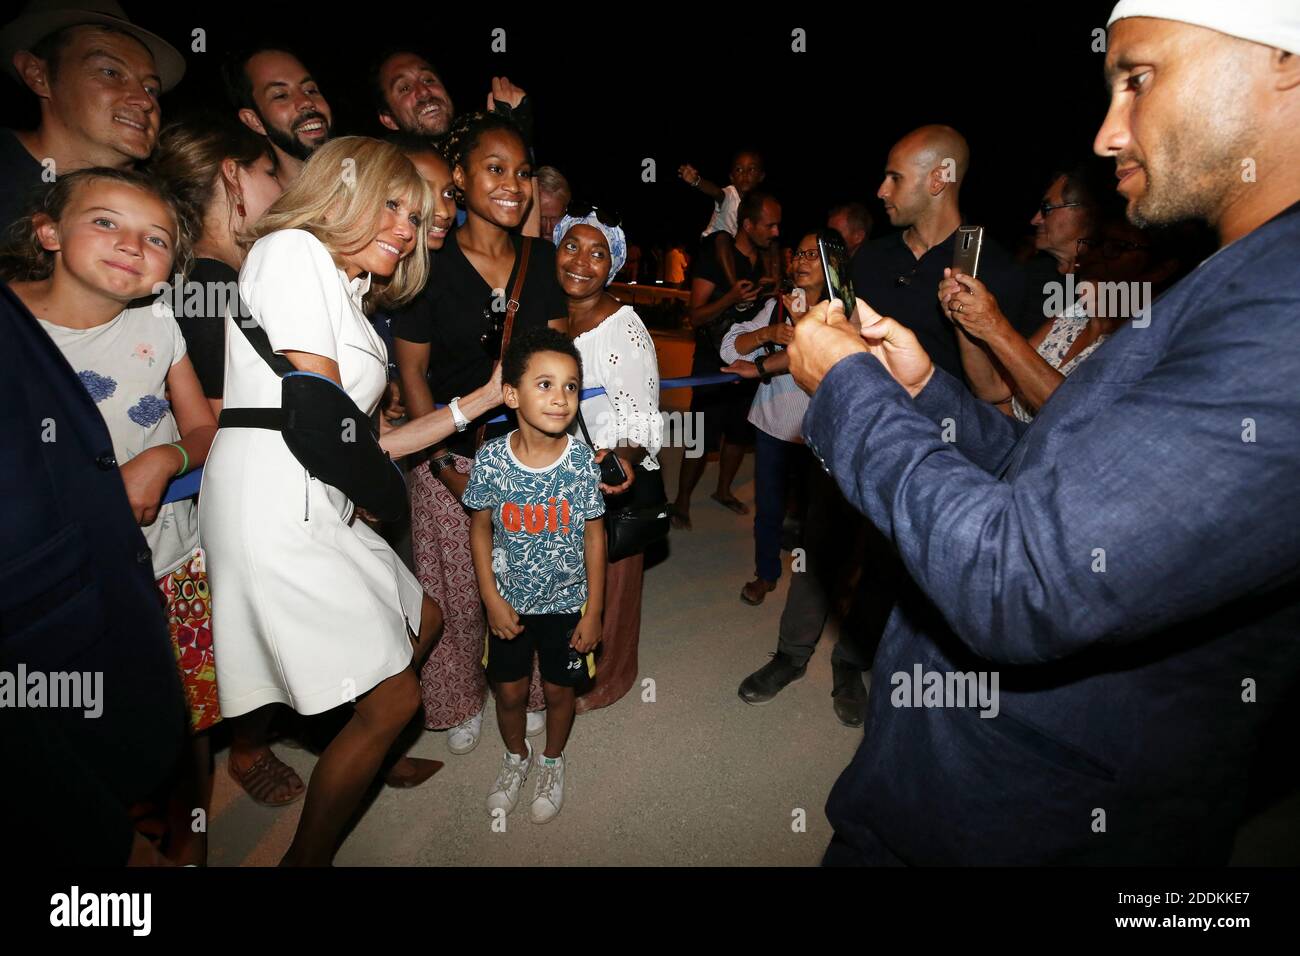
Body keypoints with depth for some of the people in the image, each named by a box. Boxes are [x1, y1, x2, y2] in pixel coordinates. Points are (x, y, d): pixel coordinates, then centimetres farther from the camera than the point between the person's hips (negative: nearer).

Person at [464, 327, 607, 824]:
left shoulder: (581, 461, -18)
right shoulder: (490, 460, -18)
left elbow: (594, 538, -9)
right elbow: (481, 531, -4)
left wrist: (593, 612, -6)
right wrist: (492, 601, -6)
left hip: (566, 601, 0)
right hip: (509, 602, 1)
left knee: (558, 689, 17)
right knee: (509, 691, 17)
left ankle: (552, 762, 46)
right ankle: (515, 756, 48)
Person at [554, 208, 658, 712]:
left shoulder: (625, 330, -19)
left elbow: (642, 420, -20)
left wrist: (624, 456, -37)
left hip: (610, 480, -6)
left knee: (604, 588, 13)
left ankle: (602, 680, 38)